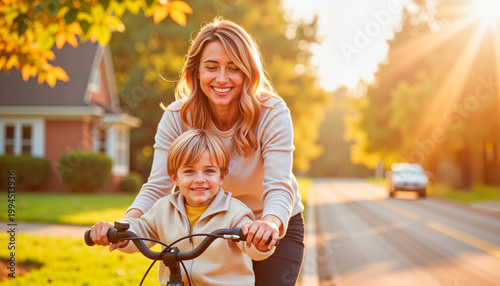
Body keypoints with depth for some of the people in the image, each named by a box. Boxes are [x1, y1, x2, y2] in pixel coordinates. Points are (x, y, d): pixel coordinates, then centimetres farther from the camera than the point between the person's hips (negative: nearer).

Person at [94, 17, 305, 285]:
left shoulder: (272, 113, -24)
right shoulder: (176, 117, -17)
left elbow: (279, 188, -33)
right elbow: (157, 185, -22)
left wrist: (270, 223, -56)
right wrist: (127, 222, -43)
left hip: (277, 229, -2)